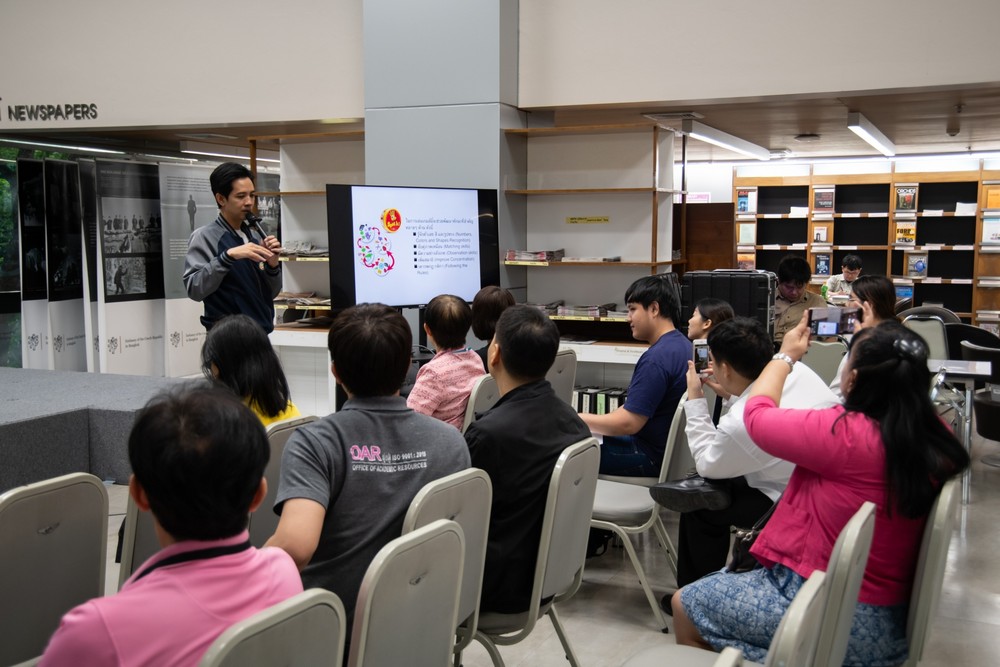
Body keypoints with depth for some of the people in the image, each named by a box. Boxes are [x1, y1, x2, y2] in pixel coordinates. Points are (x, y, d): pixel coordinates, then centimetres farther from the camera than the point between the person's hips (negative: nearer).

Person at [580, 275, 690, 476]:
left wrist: (580, 420, -12)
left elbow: (629, 423, -25)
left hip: (651, 458, -10)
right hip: (666, 447, 10)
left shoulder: (656, 359, -25)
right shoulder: (683, 344, 6)